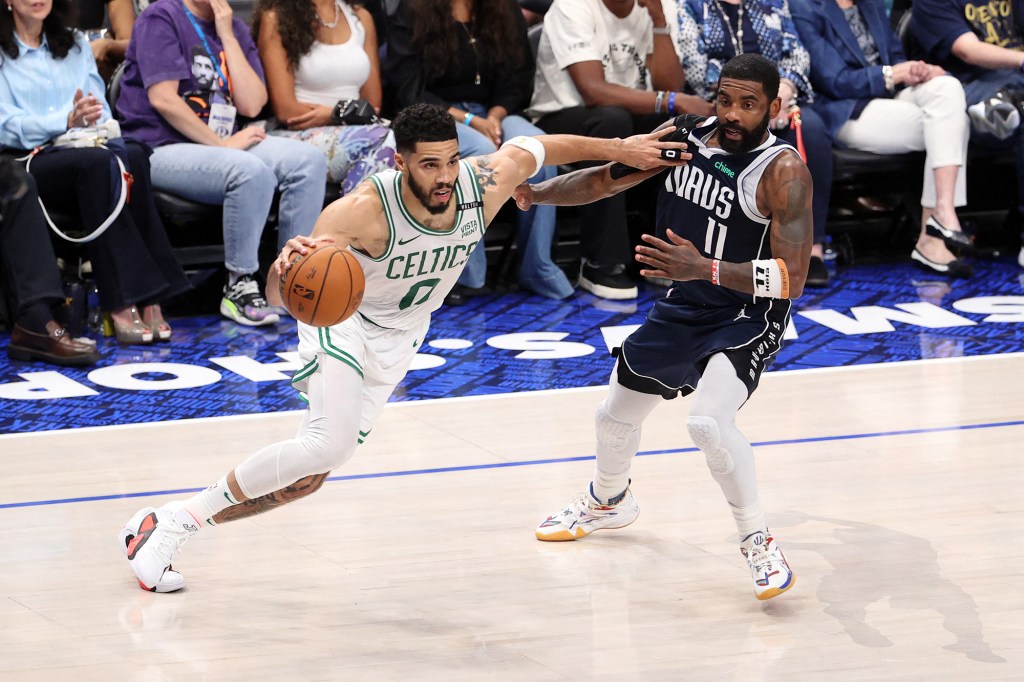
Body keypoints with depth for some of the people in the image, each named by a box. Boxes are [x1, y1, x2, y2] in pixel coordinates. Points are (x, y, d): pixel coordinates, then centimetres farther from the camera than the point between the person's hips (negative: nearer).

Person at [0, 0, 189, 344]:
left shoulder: (75, 45, 23)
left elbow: (101, 109, 15)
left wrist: (91, 118, -10)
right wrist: (68, 121, -21)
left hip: (85, 149, 5)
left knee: (132, 156, -31)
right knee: (99, 164, -36)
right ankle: (122, 301, -41)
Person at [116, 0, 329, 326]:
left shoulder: (235, 30, 14)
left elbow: (252, 105, 1)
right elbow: (163, 98, -15)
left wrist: (227, 37, -3)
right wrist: (221, 144, -15)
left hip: (223, 144, 7)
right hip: (160, 149, -7)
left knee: (309, 161, -14)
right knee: (252, 171, -33)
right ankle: (239, 289, -23)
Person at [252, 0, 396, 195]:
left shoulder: (361, 18, 17)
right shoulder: (276, 20, 1)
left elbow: (373, 104, 12)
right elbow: (285, 111, -7)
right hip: (296, 138, -5)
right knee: (381, 140, -34)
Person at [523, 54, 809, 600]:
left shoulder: (783, 172, -25)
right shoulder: (683, 138, -7)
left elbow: (791, 279, -30)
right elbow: (607, 177, 8)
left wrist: (705, 267, -40)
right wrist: (534, 192, -6)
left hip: (748, 316, -7)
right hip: (681, 308, 7)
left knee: (709, 422, -31)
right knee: (616, 414, 21)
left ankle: (758, 543, -12)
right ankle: (608, 501, 53)